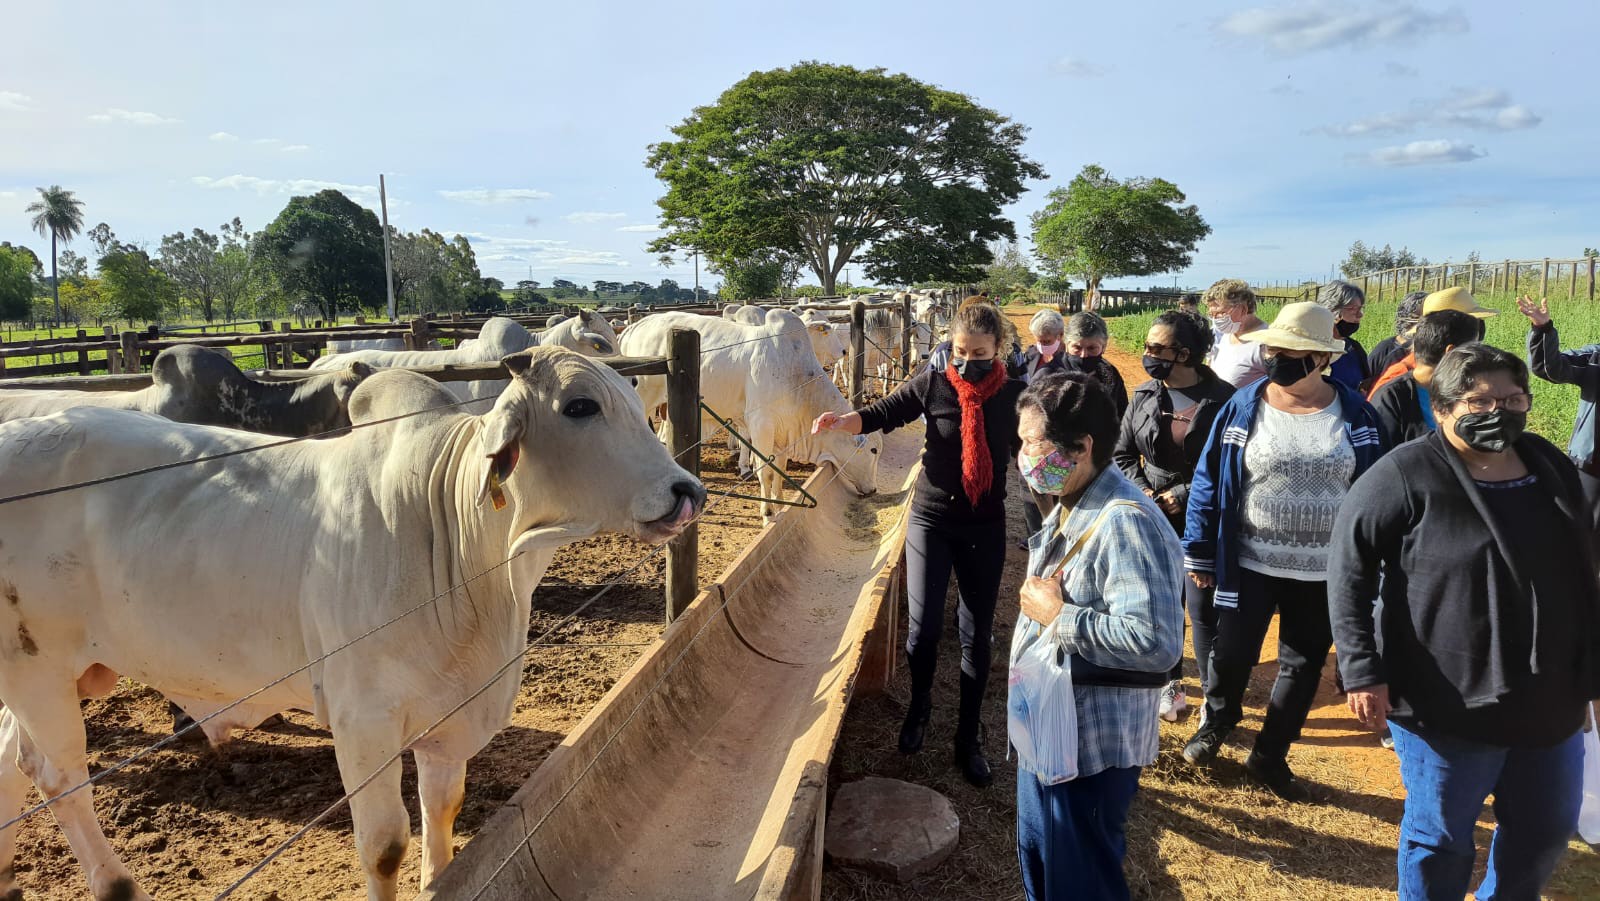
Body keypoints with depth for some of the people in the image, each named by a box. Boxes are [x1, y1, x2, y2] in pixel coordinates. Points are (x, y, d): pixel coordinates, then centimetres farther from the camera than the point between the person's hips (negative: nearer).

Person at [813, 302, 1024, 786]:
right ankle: (919, 706, 30)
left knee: (977, 634, 8)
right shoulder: (932, 384, -8)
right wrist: (841, 420, -30)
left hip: (985, 527, 1)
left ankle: (969, 736, 24)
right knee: (924, 626, -1)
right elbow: (881, 414, -12)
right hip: (931, 519, -1)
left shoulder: (1013, 395, -6)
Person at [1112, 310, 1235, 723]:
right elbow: (1122, 453, 7)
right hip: (1153, 516, 4)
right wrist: (1142, 492, -8)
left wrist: (1185, 495, -15)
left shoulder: (1221, 398, -11)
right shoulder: (1144, 395, 1)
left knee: (1203, 608, -2)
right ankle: (1170, 681, 30)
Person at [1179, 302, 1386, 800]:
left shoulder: (1355, 414, -4)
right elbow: (1209, 481, -4)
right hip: (1250, 564, -1)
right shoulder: (1243, 407, -8)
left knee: (1303, 667, 12)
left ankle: (1270, 757, 31)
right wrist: (1198, 552, -4)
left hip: (1324, 573, 1)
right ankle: (1215, 725, 38)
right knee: (1232, 655, 8)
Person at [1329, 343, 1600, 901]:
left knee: (1546, 833, 23)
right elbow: (1348, 567, -16)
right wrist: (1362, 669, -20)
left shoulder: (1551, 468, 4)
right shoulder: (1407, 476, -16)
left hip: (1552, 703, 6)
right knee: (1441, 840, 11)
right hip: (1449, 706, -6)